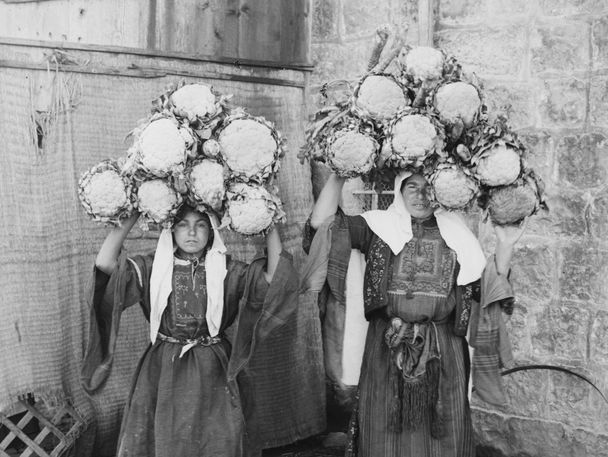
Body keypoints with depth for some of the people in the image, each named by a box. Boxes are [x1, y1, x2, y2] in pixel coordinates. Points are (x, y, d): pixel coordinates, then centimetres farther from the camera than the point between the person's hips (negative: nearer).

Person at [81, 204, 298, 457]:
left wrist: (271, 227, -14)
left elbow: (276, 279, -13)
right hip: (162, 371, 0)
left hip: (212, 372, 0)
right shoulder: (154, 267, 0)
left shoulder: (226, 270, -2)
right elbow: (105, 263, -13)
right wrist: (131, 218, -13)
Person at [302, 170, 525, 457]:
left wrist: (505, 246, -5)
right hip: (387, 347, -1)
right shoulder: (378, 226, 3)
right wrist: (337, 176, -11)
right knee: (386, 432, 8)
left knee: (443, 434, 8)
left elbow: (490, 286, 7)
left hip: (443, 350, 1)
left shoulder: (455, 233, 7)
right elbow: (322, 223, -5)